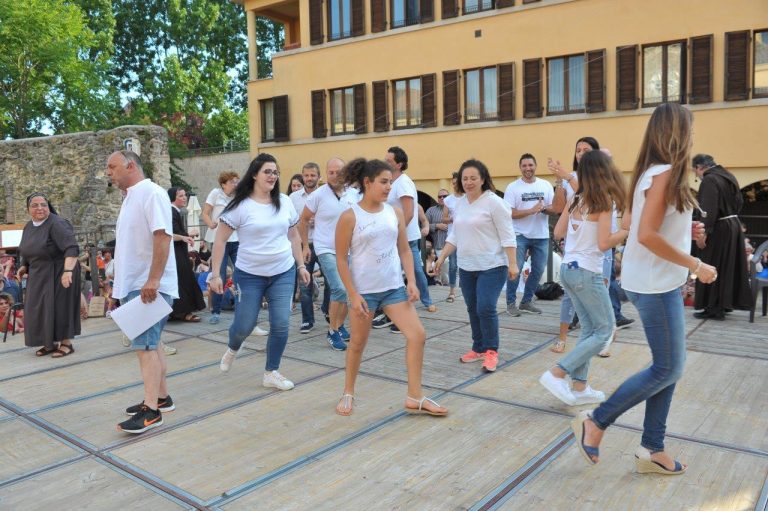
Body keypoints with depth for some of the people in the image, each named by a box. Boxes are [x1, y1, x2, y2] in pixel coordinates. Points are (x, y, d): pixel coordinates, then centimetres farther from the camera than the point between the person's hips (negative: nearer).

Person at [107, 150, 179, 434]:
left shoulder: (151, 193, -13)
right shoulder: (130, 197, 16)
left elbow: (163, 237, -23)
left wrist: (153, 280, -27)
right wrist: (121, 283, 21)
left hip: (150, 286, -9)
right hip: (134, 284, 10)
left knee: (145, 345, -10)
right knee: (150, 343, 14)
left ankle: (151, 411, -5)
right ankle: (162, 397, 24)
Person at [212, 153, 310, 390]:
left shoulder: (284, 202, 3)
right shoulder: (240, 206, -9)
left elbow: (294, 236, 14)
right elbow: (220, 240, -7)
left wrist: (301, 265, 13)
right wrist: (215, 274, -10)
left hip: (283, 273, 3)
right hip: (250, 275, -3)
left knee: (280, 325, -1)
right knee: (244, 326, 5)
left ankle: (271, 373, 18)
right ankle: (233, 349, 41)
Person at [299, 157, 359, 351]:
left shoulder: (354, 194, 2)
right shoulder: (318, 195, -8)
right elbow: (304, 220, 1)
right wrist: (305, 245, 1)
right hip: (326, 250, -5)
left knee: (348, 291, 10)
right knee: (340, 289, -17)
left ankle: (340, 326, 31)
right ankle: (332, 332, -2)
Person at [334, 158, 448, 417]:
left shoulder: (395, 213, 4)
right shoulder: (350, 217, -9)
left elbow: (405, 250, 9)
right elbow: (341, 259, -8)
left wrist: (412, 281, -3)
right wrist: (353, 294, -13)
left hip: (394, 287, 4)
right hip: (364, 290, -4)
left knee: (417, 334, -2)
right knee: (358, 343, 9)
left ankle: (415, 397, 10)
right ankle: (348, 393, 32)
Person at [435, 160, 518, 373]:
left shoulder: (494, 202, -11)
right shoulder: (460, 203, 10)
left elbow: (507, 236, -13)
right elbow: (455, 235, 18)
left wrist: (512, 263, -17)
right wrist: (442, 257, 14)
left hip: (491, 266, -7)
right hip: (466, 267, 7)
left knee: (486, 308, -12)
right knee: (473, 310, 11)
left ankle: (491, 351, 5)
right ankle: (479, 348, 24)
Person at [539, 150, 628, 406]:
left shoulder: (575, 199, 8)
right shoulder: (604, 201, -12)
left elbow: (558, 233, 12)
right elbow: (604, 243, -16)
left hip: (568, 269, 8)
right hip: (587, 273, -7)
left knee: (589, 330, 15)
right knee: (604, 331, 5)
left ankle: (579, 387, 16)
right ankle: (556, 374, -2)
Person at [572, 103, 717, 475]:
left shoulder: (652, 172, 11)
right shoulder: (664, 173, -16)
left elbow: (627, 222, 16)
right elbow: (646, 235, -25)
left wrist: (681, 228, 12)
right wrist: (695, 265, -17)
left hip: (660, 282, 10)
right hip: (655, 284, -10)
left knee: (669, 366, 13)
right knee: (667, 369, -1)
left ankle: (652, 449, 21)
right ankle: (595, 422, 9)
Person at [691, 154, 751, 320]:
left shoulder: (709, 180, -18)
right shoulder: (728, 176, 10)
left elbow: (709, 210, -25)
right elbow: (739, 202, 16)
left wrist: (703, 233, -23)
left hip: (719, 229, -9)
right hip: (733, 225, 9)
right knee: (728, 266, 16)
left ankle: (714, 308, 3)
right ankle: (726, 302, 26)